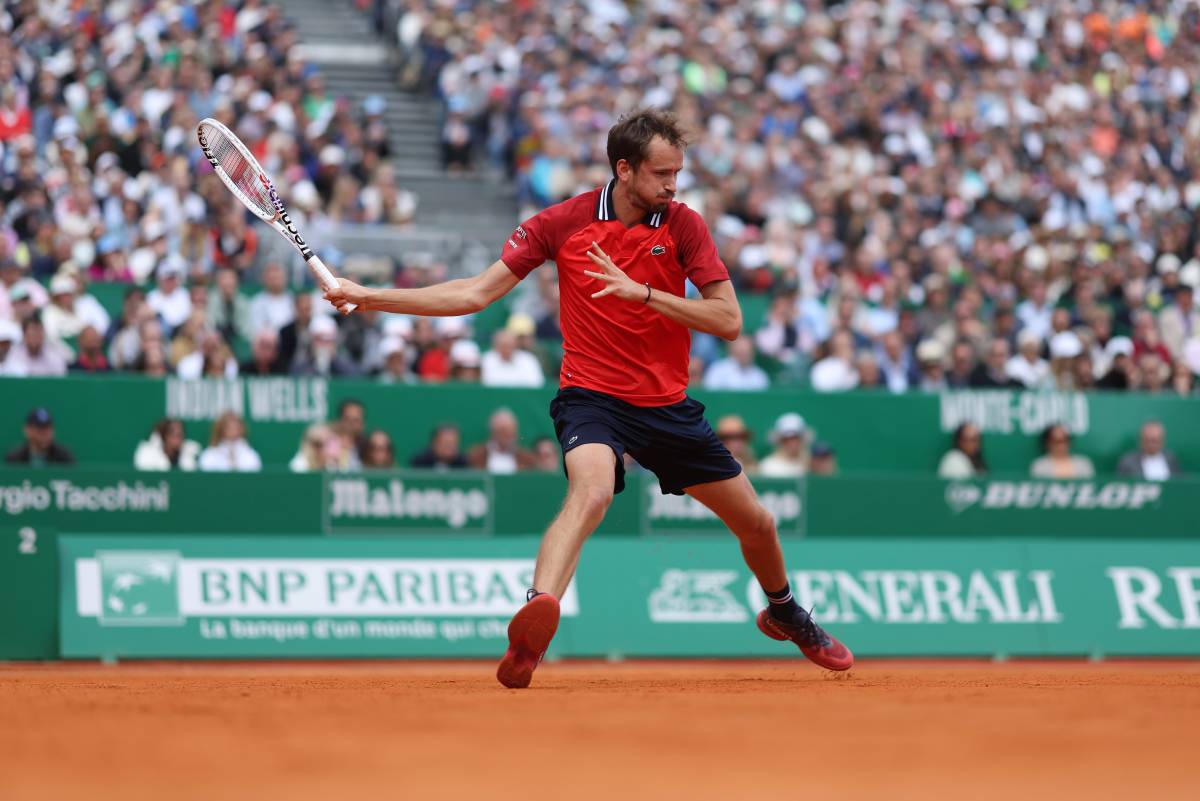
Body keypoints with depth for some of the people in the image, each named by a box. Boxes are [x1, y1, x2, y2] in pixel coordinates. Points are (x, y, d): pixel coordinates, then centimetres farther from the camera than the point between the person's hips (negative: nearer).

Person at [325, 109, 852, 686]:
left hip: (667, 403, 3)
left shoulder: (683, 224, -5)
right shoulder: (564, 222, -7)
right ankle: (532, 628, -52)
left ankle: (784, 614, 46)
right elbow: (474, 294, -3)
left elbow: (728, 321, -11)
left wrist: (642, 293, -23)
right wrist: (370, 297, -10)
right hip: (591, 396, -3)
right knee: (590, 492, -37)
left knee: (757, 523, 13)